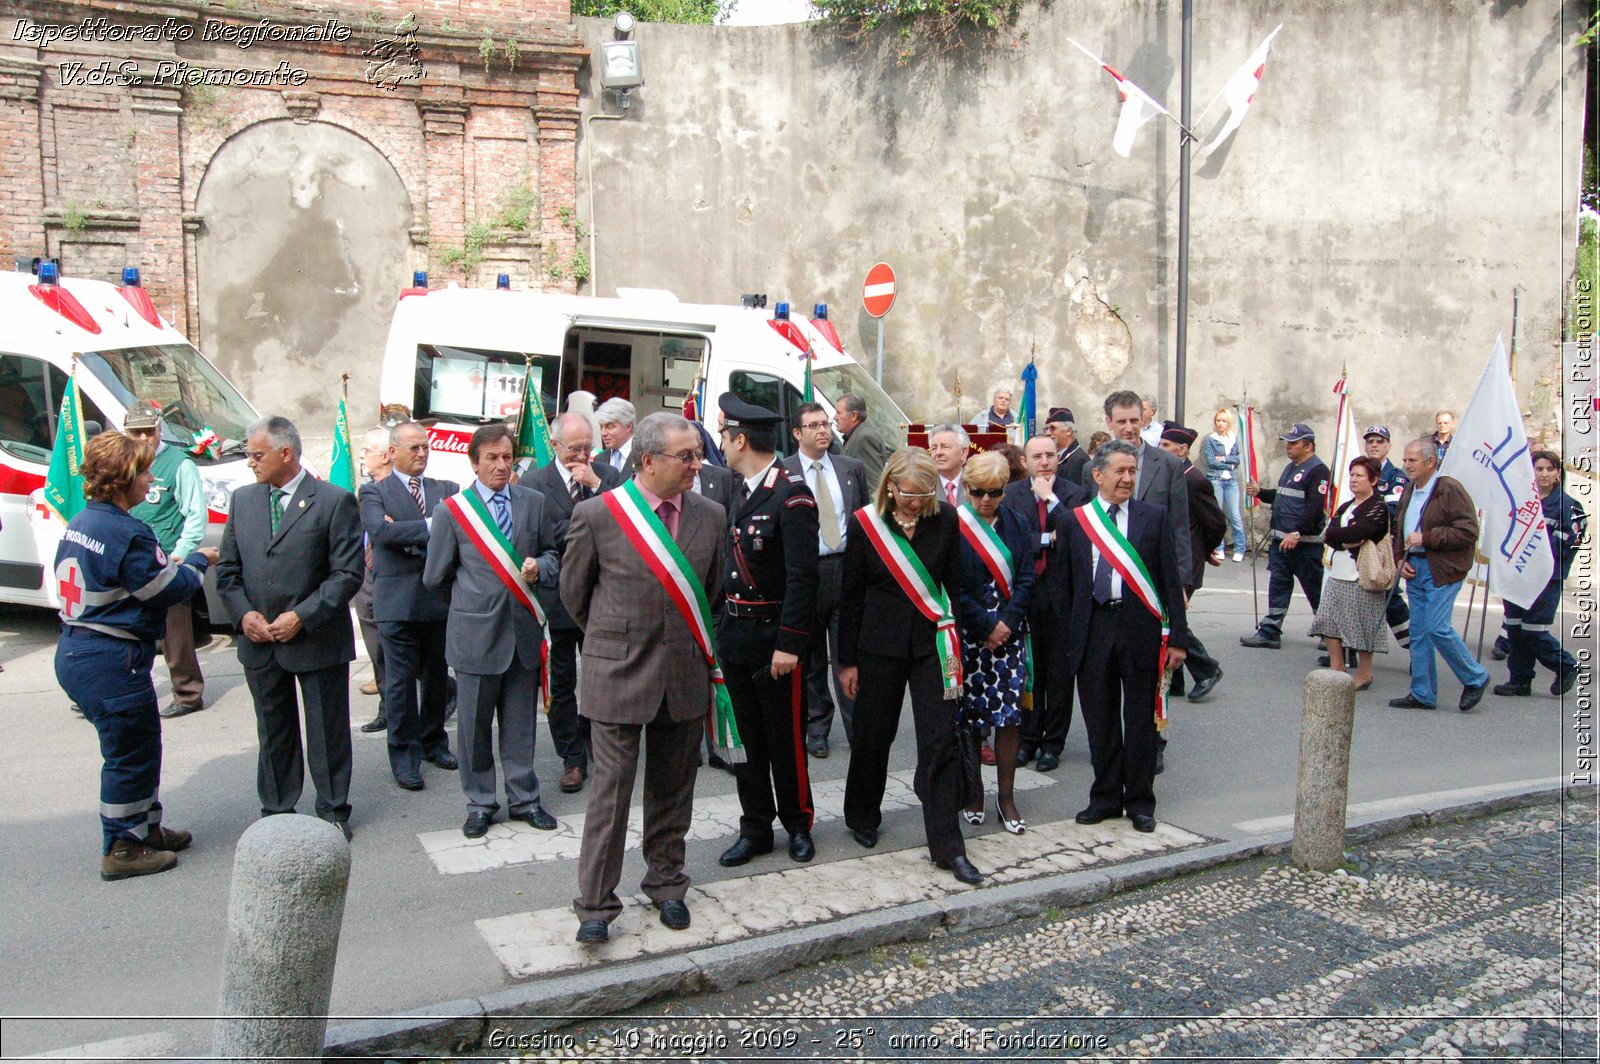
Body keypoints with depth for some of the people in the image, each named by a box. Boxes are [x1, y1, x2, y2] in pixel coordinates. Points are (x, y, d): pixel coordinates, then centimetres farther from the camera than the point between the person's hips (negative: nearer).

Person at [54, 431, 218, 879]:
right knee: (130, 753, 5)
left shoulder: (81, 522, 8)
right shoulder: (127, 533, -21)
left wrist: (166, 564, 8)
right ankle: (122, 849, 17)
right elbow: (166, 590, -14)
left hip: (75, 651, 10)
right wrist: (198, 561, 2)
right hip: (112, 660, -10)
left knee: (138, 746, 21)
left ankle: (146, 827, 34)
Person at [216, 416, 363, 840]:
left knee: (327, 731, 8)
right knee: (273, 732, 17)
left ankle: (332, 812, 23)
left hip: (317, 641, -5)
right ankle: (276, 812, 31)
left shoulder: (334, 501, -10)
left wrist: (302, 617, -18)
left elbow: (348, 573, -13)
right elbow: (228, 568, 10)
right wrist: (243, 613, -7)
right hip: (259, 643, 5)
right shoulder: (243, 499, 7)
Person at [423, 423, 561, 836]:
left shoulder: (535, 503, 5)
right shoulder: (451, 510, -3)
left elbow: (553, 554, 11)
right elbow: (436, 577, 4)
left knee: (520, 722, 12)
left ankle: (524, 799, 25)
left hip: (524, 629, 2)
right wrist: (467, 601, 9)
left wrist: (539, 569, -8)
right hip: (476, 632, -2)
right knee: (474, 724, 7)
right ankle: (480, 803, 22)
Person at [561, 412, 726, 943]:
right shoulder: (596, 515, -10)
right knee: (610, 791, 2)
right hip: (618, 676, -3)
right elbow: (574, 593, 3)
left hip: (686, 675, 4)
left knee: (673, 790, 16)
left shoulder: (711, 516, 1)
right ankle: (595, 904, 15)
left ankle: (666, 882, 33)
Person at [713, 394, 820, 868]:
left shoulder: (792, 496, -15)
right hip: (734, 632, 7)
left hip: (773, 637, -7)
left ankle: (798, 823, 26)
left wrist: (790, 643, -21)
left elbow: (803, 577, -19)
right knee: (746, 736, 13)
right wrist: (722, 625, 10)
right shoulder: (741, 493, 9)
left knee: (785, 739, 7)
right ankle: (755, 828, 25)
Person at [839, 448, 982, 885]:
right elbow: (852, 595, -1)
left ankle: (948, 845, 5)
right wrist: (849, 660, 0)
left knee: (940, 742, -2)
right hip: (880, 645, 0)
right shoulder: (865, 523, -7)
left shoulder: (945, 518, -3)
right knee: (873, 734, 12)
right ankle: (863, 816, 36)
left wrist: (953, 643, 3)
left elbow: (953, 584, 5)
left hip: (932, 642, 1)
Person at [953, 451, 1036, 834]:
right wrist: (986, 626, -11)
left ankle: (1006, 798, 11)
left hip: (1009, 632, 3)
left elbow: (1026, 579, 3)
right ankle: (973, 792, 19)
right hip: (967, 636, -3)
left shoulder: (1017, 524, 8)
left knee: (1010, 716, 1)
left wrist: (1007, 622, -10)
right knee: (968, 716, 4)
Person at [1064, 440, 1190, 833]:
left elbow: (1171, 580, 2)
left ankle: (1140, 801, 21)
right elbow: (1067, 582, 6)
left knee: (1140, 719, 8)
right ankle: (1106, 798, 24)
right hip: (1093, 628, 1)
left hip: (1141, 628, -1)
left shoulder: (1155, 517, 4)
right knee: (1100, 720, 10)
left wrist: (1177, 637, -3)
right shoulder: (1076, 520, 6)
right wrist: (1068, 637, 2)